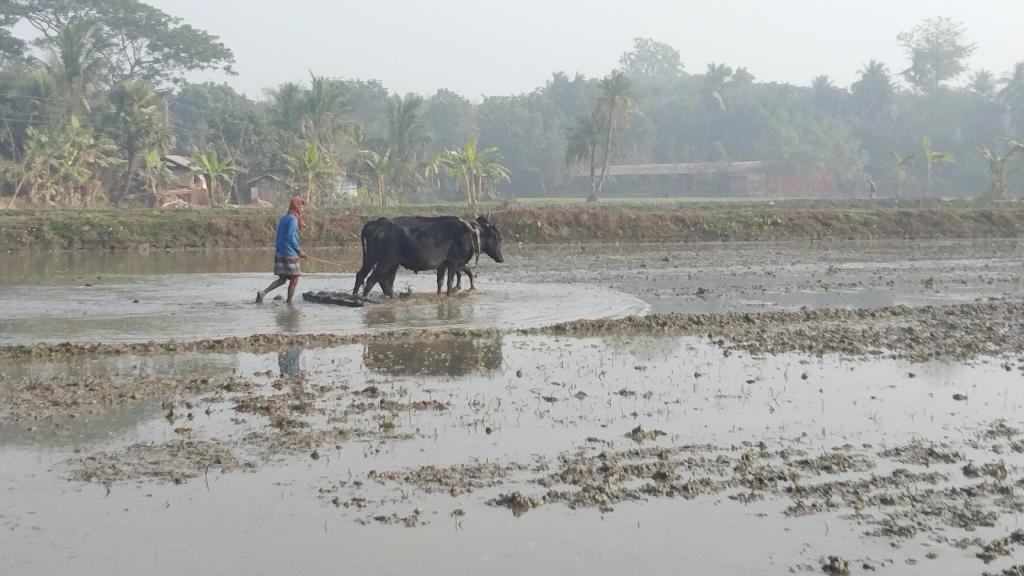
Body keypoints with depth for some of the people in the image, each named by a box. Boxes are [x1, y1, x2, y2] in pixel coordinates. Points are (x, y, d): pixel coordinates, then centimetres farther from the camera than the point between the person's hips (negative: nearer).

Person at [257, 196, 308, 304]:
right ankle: (289, 302, 4)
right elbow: (290, 237, -20)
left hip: (279, 253, 8)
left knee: (282, 279, 12)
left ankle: (263, 293, -4)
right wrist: (299, 251, -12)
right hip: (289, 254, -8)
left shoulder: (283, 218, 15)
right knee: (294, 279, 4)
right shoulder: (293, 219, -12)